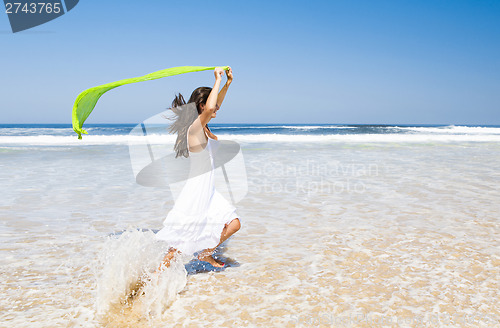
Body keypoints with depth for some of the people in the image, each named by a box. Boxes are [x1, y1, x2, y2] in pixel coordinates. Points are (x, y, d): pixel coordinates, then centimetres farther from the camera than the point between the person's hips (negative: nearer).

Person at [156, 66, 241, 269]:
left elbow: (215, 106, 26)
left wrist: (228, 83, 21)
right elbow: (209, 109, -38)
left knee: (233, 224, 15)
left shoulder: (203, 128, 9)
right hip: (196, 192, -10)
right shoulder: (195, 127, -18)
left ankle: (206, 254, 33)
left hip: (208, 192, 10)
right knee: (182, 243, -1)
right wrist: (217, 81, -24)